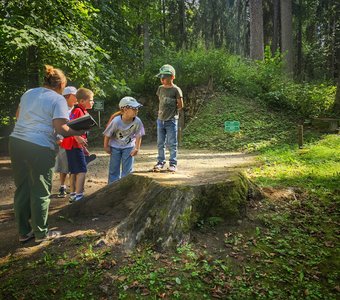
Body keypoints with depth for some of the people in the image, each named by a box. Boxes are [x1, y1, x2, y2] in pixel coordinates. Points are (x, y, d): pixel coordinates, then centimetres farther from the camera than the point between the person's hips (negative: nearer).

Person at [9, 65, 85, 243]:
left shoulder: (28, 93, 15)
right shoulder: (58, 99, -6)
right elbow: (60, 128, -13)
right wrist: (78, 132, 1)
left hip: (16, 142, 7)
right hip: (39, 148, -7)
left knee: (22, 189, 15)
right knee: (41, 192, 6)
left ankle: (24, 232, 26)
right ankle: (41, 233, 19)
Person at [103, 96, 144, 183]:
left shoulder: (137, 121, -23)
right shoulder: (116, 121, -27)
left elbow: (138, 135, -9)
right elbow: (107, 134, -14)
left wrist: (137, 148, -12)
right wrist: (106, 146, -4)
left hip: (129, 147, 1)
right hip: (115, 146, -1)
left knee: (127, 169, 3)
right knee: (114, 169, 7)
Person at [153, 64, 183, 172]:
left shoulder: (176, 89, -9)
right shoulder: (160, 88, 8)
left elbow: (180, 105, -6)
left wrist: (171, 111, 2)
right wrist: (161, 111, 10)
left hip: (171, 120, -5)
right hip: (160, 119, 6)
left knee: (171, 143, 1)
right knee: (160, 143, 10)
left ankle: (173, 163, 9)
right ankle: (160, 161, 21)